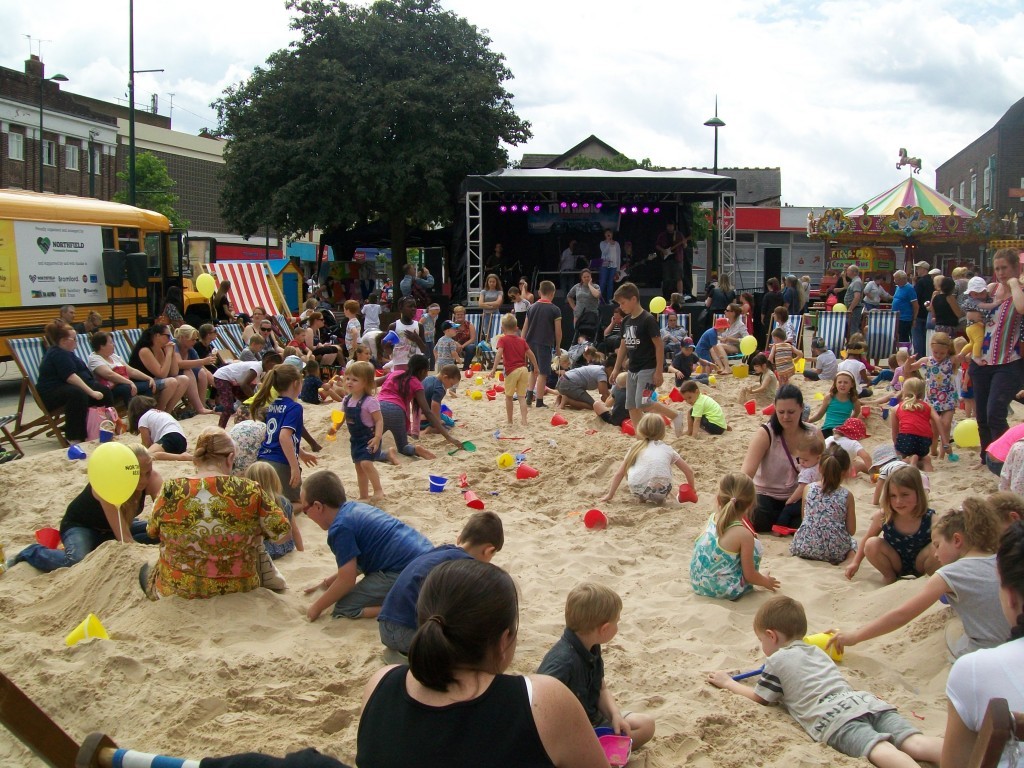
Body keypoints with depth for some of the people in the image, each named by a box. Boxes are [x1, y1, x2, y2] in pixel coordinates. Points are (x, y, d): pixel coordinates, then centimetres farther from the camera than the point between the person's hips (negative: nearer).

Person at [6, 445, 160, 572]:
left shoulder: (152, 479, -24)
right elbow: (125, 538, -43)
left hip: (112, 528, 6)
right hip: (80, 526, -6)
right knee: (78, 562, -36)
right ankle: (33, 552, -5)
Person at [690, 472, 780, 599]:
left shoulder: (712, 518, -1)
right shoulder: (744, 534, -18)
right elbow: (749, 575, -9)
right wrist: (766, 581, 12)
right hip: (723, 590, -6)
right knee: (756, 545, 3)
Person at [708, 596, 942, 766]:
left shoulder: (777, 660, 15)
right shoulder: (816, 651, 37)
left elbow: (758, 698, 23)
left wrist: (728, 682, 39)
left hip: (832, 715, -6)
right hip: (865, 700, 6)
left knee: (879, 748, -32)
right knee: (915, 742, -14)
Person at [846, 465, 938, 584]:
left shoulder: (930, 519, -25)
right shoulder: (883, 517, -20)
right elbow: (866, 538, -3)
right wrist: (856, 563, 1)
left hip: (920, 565, -1)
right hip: (896, 564, 1)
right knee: (871, 544, -25)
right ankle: (889, 576, 1)